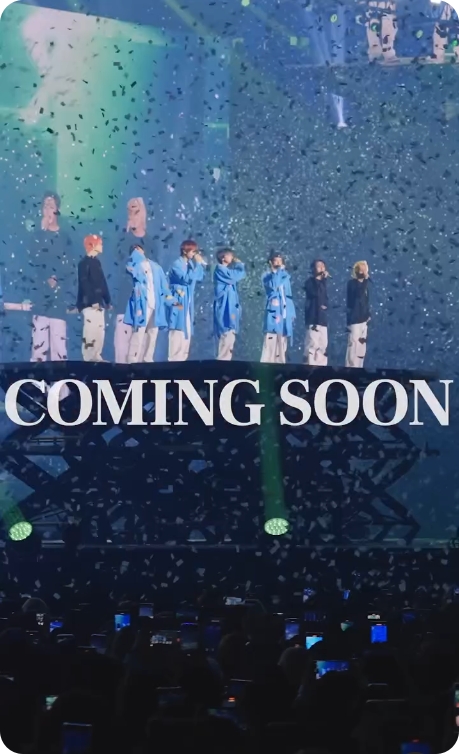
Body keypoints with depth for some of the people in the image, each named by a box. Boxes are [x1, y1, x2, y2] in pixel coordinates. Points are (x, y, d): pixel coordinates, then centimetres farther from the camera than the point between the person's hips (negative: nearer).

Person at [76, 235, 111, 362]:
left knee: (100, 331, 9)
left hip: (99, 302, 9)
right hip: (90, 303, -9)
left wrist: (107, 300, 18)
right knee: (91, 331, -12)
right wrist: (93, 301, -22)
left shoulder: (96, 262, 19)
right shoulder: (85, 263, -8)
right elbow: (84, 284, -16)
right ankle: (88, 358, -10)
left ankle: (96, 356, 14)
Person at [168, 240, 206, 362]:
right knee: (178, 331, -13)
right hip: (178, 301, -9)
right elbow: (187, 278, -23)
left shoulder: (190, 264, 12)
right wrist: (197, 264, -18)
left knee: (187, 331, 8)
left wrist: (201, 264, 6)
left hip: (188, 302, 9)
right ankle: (174, 360, -13)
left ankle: (181, 359, 12)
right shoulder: (177, 264, -12)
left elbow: (199, 278, 16)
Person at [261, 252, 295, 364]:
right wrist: (277, 271, -11)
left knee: (282, 344, 5)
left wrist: (292, 313, 12)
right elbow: (274, 285, -20)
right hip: (273, 312, -6)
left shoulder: (285, 277, 18)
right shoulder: (267, 277, 3)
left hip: (284, 312, 6)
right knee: (271, 342, -13)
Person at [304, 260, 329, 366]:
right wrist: (323, 279, -12)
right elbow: (316, 293, -19)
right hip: (313, 318, -7)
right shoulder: (310, 282, -1)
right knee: (312, 343, -14)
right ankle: (310, 366, -16)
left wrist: (325, 305, -1)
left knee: (323, 345, 5)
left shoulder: (322, 283, 20)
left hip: (323, 318, 7)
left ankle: (321, 366, 8)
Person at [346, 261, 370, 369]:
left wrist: (368, 315, 15)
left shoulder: (365, 284, 13)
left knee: (361, 347, 9)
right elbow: (359, 294, -27)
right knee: (353, 347, -12)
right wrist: (366, 279, -21)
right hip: (354, 319, -8)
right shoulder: (352, 283, -8)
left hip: (363, 319, 8)